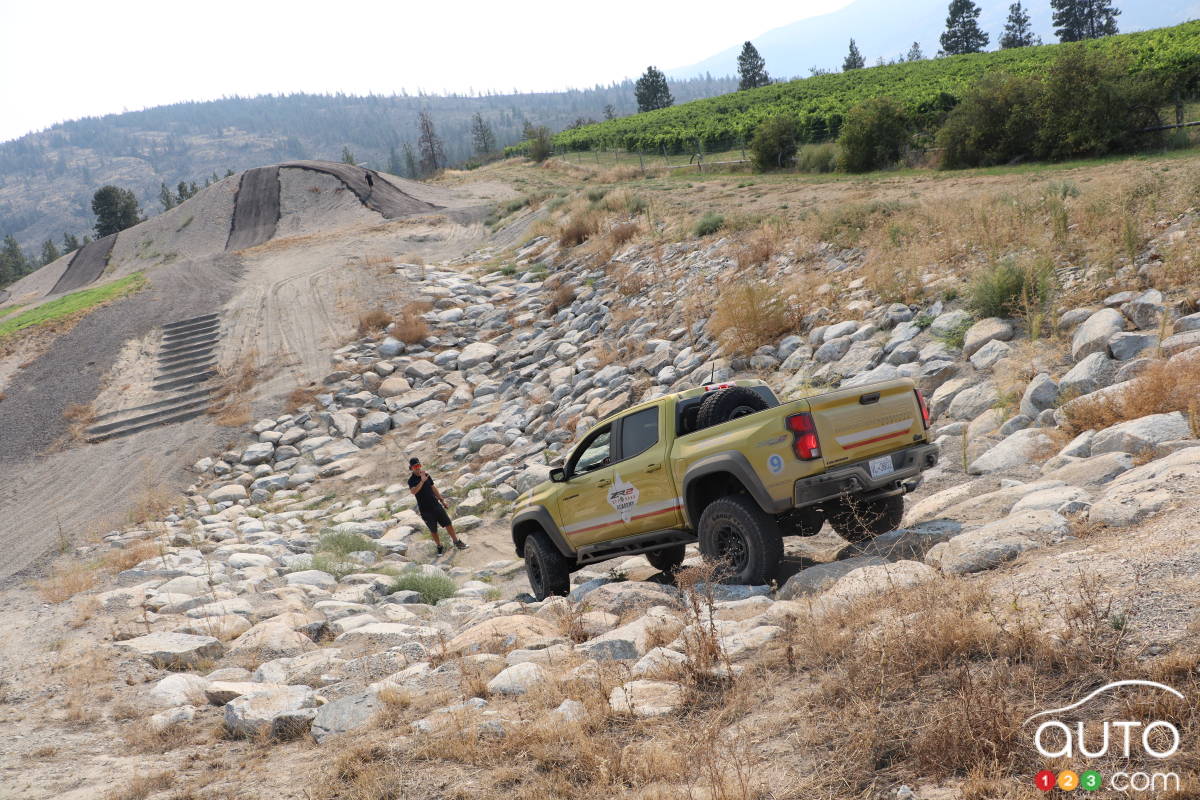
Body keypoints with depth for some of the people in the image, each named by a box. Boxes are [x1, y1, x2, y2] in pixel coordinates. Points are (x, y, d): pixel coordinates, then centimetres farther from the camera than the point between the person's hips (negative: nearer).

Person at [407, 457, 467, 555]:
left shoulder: (427, 475, 4)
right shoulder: (411, 480, -12)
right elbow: (413, 491, -33)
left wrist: (442, 501, 17)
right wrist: (422, 481, -41)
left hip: (436, 505, 4)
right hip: (425, 509, -4)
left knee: (448, 524, 5)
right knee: (433, 530, 7)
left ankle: (456, 542, 21)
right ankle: (440, 547, 26)